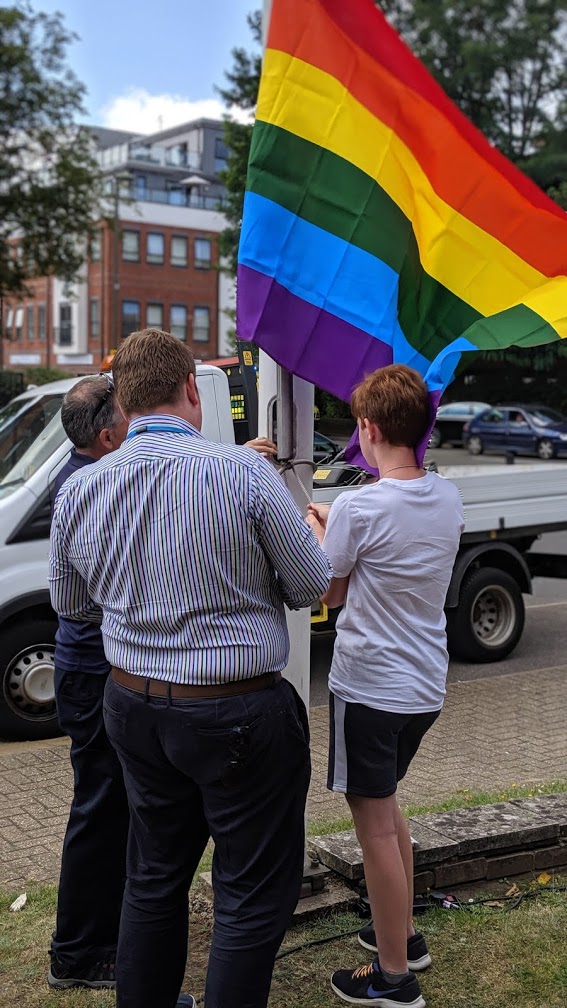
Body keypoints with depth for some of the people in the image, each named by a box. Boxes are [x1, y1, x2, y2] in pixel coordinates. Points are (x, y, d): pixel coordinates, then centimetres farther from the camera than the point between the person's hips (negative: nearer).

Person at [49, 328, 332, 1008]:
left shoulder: (78, 492, -3)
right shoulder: (243, 473, -18)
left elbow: (67, 604, 12)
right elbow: (310, 586, -8)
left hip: (133, 707, 6)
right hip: (239, 716, -6)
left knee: (154, 877, 23)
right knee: (254, 894, 8)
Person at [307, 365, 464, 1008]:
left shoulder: (358, 508, -21)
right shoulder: (448, 500, 0)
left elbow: (329, 593, -7)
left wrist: (317, 532, 8)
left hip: (369, 688, -8)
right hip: (427, 685, 8)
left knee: (376, 826, 4)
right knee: (386, 810, 24)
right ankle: (402, 935, 37)